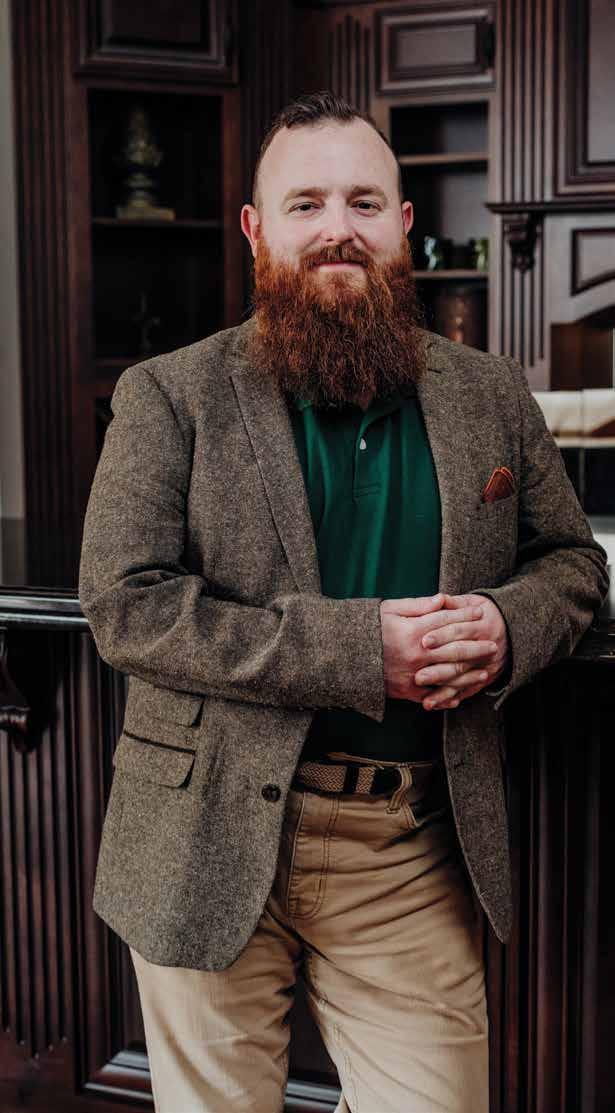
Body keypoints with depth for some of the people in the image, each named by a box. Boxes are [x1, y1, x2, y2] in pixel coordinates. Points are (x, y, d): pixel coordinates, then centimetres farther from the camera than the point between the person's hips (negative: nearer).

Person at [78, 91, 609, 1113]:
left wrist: (508, 625, -11)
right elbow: (122, 604, -13)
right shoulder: (168, 397, -4)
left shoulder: (492, 396, 7)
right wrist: (354, 651, -20)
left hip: (418, 854, 3)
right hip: (214, 846, -2)